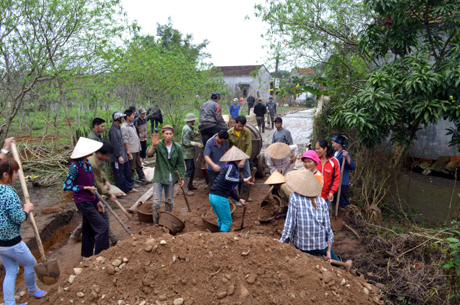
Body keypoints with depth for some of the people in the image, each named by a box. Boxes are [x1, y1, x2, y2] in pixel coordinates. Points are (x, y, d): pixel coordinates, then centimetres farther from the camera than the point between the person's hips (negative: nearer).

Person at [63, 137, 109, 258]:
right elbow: (66, 186, -21)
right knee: (102, 227, -5)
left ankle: (87, 255, 37)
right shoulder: (75, 166, -20)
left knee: (89, 228, 20)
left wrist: (97, 200, 14)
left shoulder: (88, 163, 4)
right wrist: (85, 188, -18)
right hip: (83, 202, -8)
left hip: (91, 201, 8)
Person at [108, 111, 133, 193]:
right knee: (119, 176, 0)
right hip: (117, 158, -10)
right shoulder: (113, 130, -17)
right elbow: (115, 144, -20)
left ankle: (128, 187, 32)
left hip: (123, 156, 10)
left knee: (127, 173, 18)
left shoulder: (118, 128, 13)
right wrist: (119, 156, -21)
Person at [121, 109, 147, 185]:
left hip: (137, 150, 9)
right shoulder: (124, 127, -16)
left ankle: (143, 179, 28)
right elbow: (125, 141, -19)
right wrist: (129, 152, -20)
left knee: (139, 166, 17)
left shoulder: (132, 125, 12)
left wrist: (139, 148, 15)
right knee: (132, 168, 3)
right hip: (131, 151, -8)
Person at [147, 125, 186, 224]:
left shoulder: (177, 148, -3)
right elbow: (149, 154, -30)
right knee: (156, 202, -2)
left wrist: (181, 178, 2)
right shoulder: (158, 145, -12)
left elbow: (180, 164, 4)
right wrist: (153, 146, -48)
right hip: (159, 178, -3)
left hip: (171, 178, 3)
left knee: (169, 201, 16)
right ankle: (155, 223, 12)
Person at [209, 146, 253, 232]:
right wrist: (243, 180, -29)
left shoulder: (228, 167, 20)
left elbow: (229, 190, 22)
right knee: (227, 221, 7)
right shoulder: (231, 167, -7)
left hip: (212, 195, 9)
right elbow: (227, 178, -30)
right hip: (220, 197, -9)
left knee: (221, 218, 26)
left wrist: (239, 199, 22)